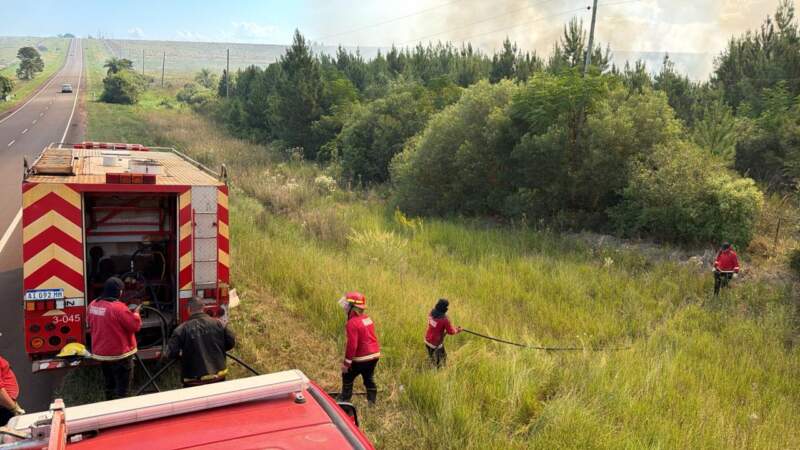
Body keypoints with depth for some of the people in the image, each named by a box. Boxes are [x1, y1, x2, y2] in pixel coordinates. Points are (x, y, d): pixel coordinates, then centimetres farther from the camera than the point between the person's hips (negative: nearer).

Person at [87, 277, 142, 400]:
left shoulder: (93, 305, 1)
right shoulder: (118, 307, -24)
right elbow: (135, 325, -19)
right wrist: (135, 313, 0)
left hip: (101, 353, 8)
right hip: (119, 355, -8)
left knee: (109, 386, 21)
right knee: (122, 390, 2)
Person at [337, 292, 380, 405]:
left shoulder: (353, 322, -21)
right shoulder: (367, 318, 6)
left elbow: (352, 345, -23)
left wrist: (346, 362, -15)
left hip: (362, 358, -7)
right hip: (374, 354, 7)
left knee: (347, 376, 12)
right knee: (369, 378, 18)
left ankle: (344, 400, 21)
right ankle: (372, 401, 23)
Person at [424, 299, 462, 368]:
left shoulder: (432, 312, -8)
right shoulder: (444, 319, -29)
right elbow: (450, 331, -15)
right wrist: (457, 330, 5)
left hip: (427, 340, 7)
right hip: (436, 343, -7)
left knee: (431, 358, 27)